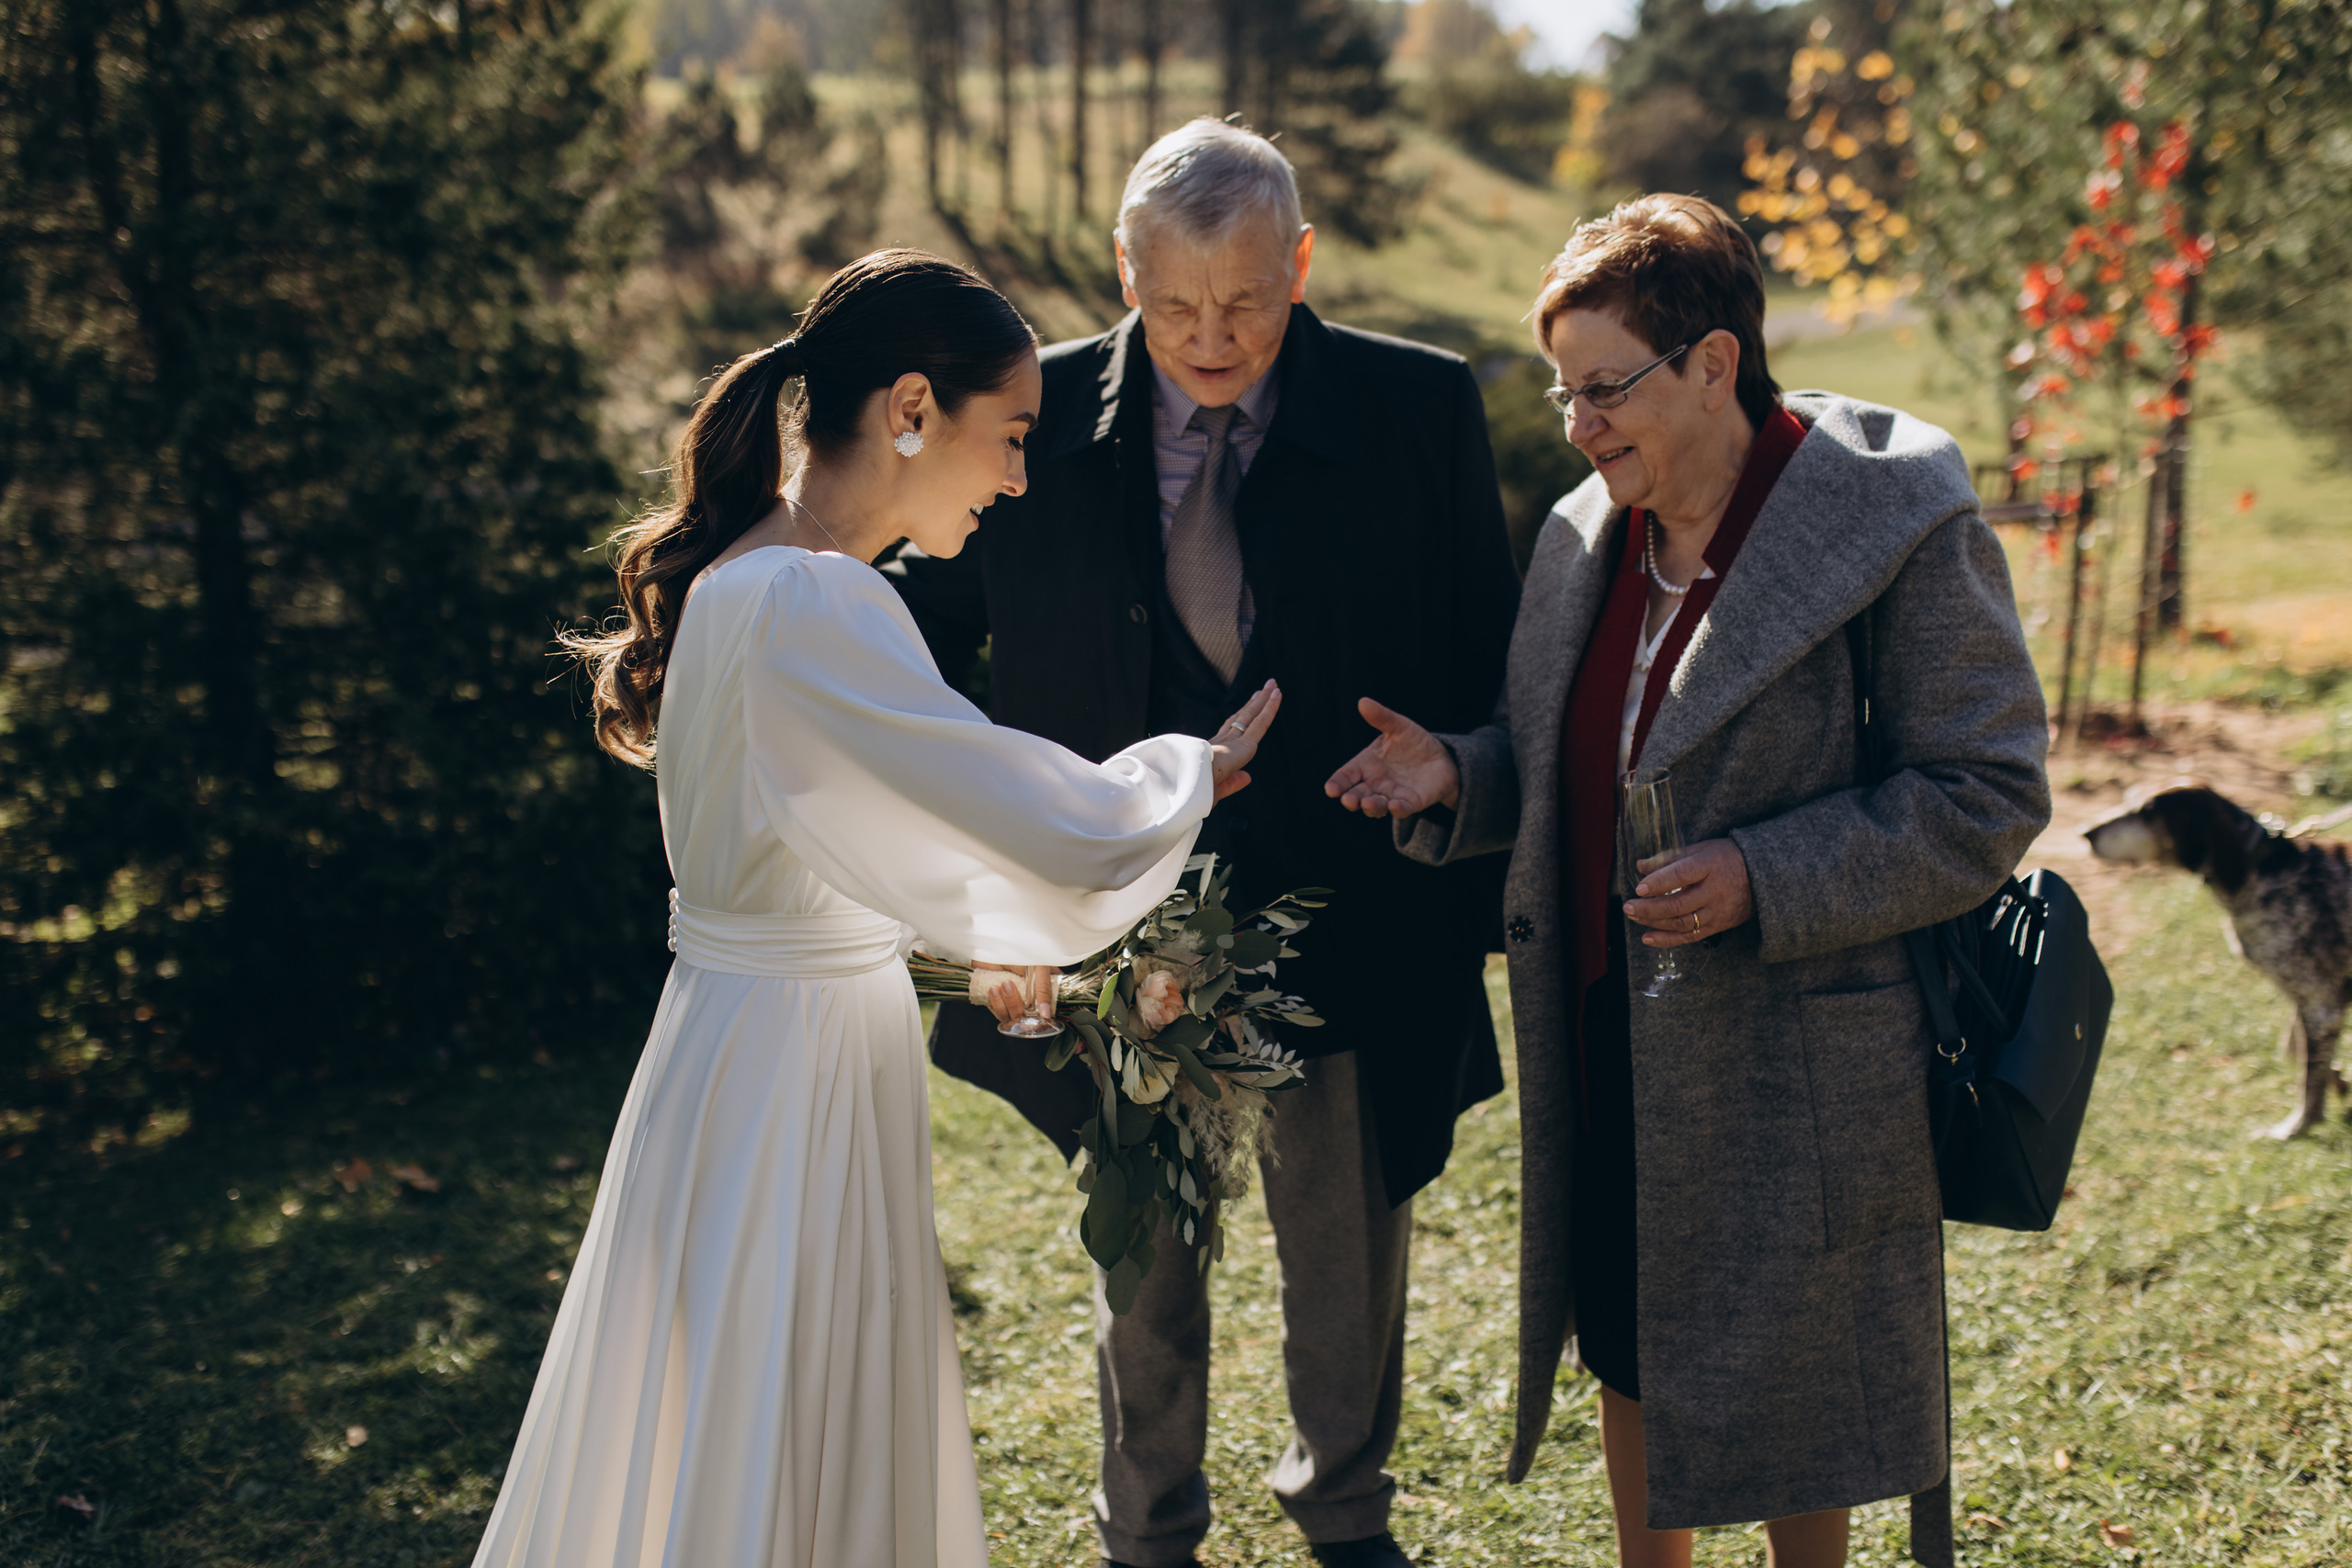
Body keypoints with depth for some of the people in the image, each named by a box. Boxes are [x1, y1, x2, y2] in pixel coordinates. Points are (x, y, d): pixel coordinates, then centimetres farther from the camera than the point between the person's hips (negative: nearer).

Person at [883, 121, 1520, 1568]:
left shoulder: (1420, 409, -8)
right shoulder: (1040, 418, -7)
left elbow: (1487, 660, -1)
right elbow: (932, 612, 6)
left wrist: (1476, 888, -2)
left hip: (1348, 931, 0)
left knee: (1350, 1258, 19)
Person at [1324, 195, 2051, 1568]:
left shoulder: (1900, 525, -14)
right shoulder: (1582, 535, 5)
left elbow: (1986, 796, -14)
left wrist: (1760, 881, -24)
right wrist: (1452, 774, -6)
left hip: (1787, 1060, -6)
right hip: (1606, 1040, 6)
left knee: (1783, 1398, 8)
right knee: (1634, 1351, 20)